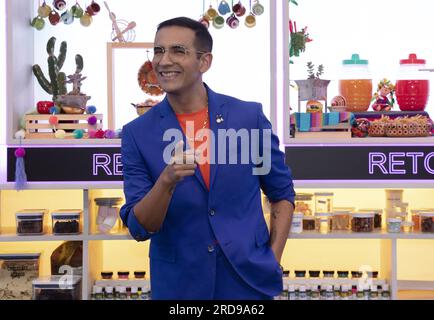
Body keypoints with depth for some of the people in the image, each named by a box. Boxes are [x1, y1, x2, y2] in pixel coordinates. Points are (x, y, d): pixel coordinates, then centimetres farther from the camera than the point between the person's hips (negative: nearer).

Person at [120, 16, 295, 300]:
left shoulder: (249, 117, -4)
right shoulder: (137, 134, -5)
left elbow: (282, 192, 7)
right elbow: (139, 228, -8)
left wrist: (273, 262, -2)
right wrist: (167, 181, -24)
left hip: (250, 279, 0)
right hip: (178, 285, 0)